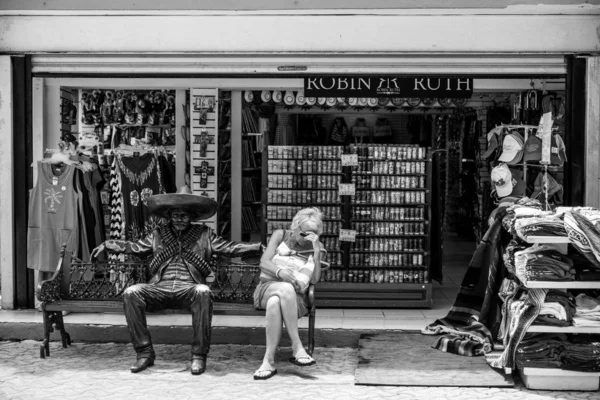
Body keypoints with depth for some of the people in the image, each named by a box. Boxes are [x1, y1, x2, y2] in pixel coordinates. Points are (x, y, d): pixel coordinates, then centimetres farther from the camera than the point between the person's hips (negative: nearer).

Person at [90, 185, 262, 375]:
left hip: (189, 288, -2)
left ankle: (199, 355, -26)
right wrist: (107, 245, 15)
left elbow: (229, 247, 9)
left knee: (203, 292, -37)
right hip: (160, 287, 2)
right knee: (131, 293, -25)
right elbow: (135, 247, 24)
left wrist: (258, 246, -3)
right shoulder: (159, 234, 20)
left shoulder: (204, 234, 14)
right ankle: (145, 352, -16)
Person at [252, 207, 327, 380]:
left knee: (274, 303, -38)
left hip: (295, 298, 0)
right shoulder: (281, 235, 11)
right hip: (267, 288, 0)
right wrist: (279, 271, -23)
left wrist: (316, 251, -12)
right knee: (286, 288, -39)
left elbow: (315, 279, -3)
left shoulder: (316, 248, 10)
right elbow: (264, 262, 0)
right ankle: (297, 348, -37)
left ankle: (269, 361, -37)